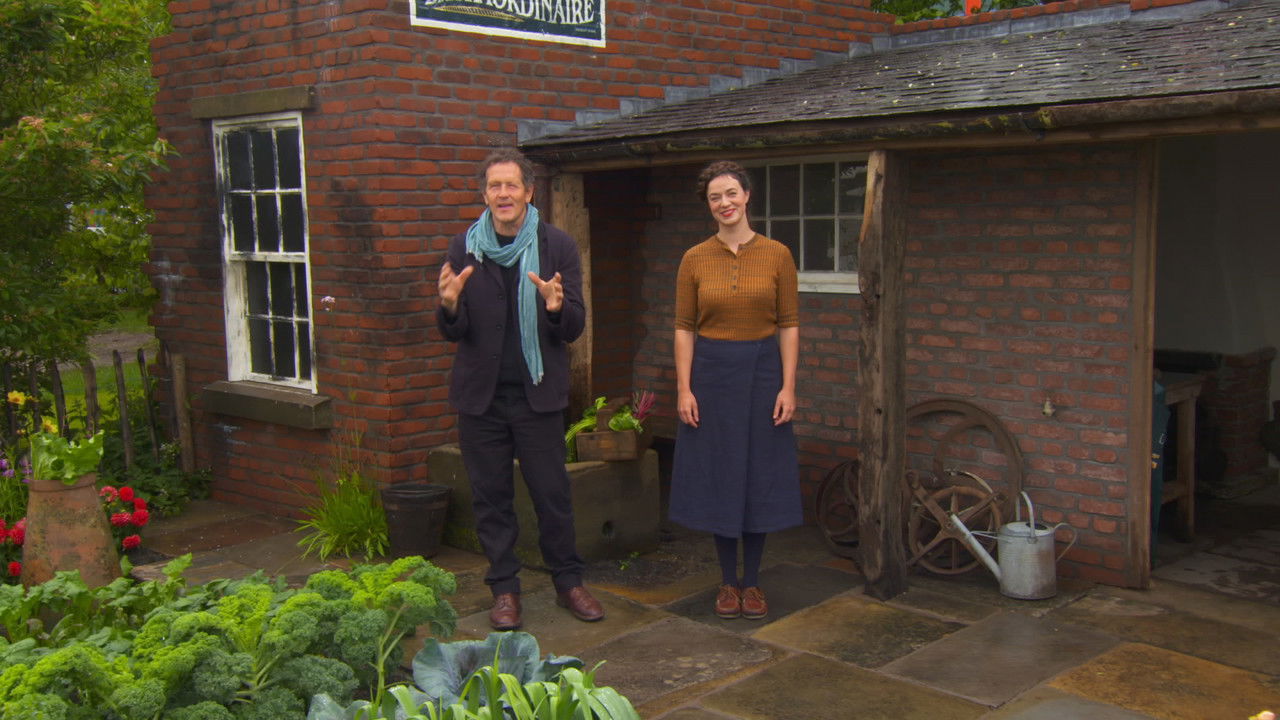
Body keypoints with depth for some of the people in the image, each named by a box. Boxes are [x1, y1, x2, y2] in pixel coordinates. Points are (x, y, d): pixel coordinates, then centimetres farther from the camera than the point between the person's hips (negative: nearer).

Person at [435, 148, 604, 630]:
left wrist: (557, 307, -26)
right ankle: (504, 587, 22)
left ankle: (568, 582, 21)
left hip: (539, 393, -1)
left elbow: (575, 328, -3)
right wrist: (450, 305, -20)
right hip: (481, 395, 1)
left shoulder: (557, 246, -2)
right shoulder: (463, 249, 1)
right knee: (491, 496, 9)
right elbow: (453, 333, 2)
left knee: (553, 494, 5)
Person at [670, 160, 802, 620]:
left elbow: (789, 325, -1)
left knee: (760, 475, 5)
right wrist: (683, 388, -6)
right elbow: (684, 328, 1)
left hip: (762, 371, 0)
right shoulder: (695, 259, 1)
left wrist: (788, 386, -7)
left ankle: (752, 581, 20)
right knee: (718, 475, 6)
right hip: (710, 372, 0)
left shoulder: (776, 255, -1)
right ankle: (727, 581, 20)